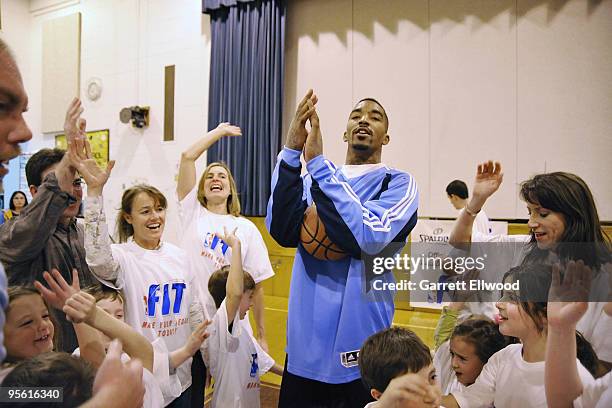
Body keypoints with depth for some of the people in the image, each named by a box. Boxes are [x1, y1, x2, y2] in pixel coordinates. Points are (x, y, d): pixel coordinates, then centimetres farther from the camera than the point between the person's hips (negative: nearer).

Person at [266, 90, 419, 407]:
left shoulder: (398, 184, -2)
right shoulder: (313, 180, 8)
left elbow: (368, 237, -21)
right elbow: (282, 231, -10)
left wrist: (317, 161, -20)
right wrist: (292, 150, -19)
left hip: (360, 348, -3)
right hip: (305, 344, 3)